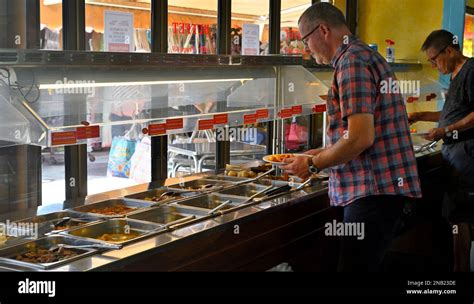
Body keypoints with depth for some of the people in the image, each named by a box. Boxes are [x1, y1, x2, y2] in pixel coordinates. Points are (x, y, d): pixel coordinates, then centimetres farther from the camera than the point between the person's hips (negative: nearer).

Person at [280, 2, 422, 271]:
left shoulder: (352, 61, -14)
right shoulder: (367, 55, 19)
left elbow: (360, 138, -21)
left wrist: (313, 165, -9)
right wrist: (322, 153, 21)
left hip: (373, 191, -11)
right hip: (383, 188, 11)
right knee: (370, 265, 15)